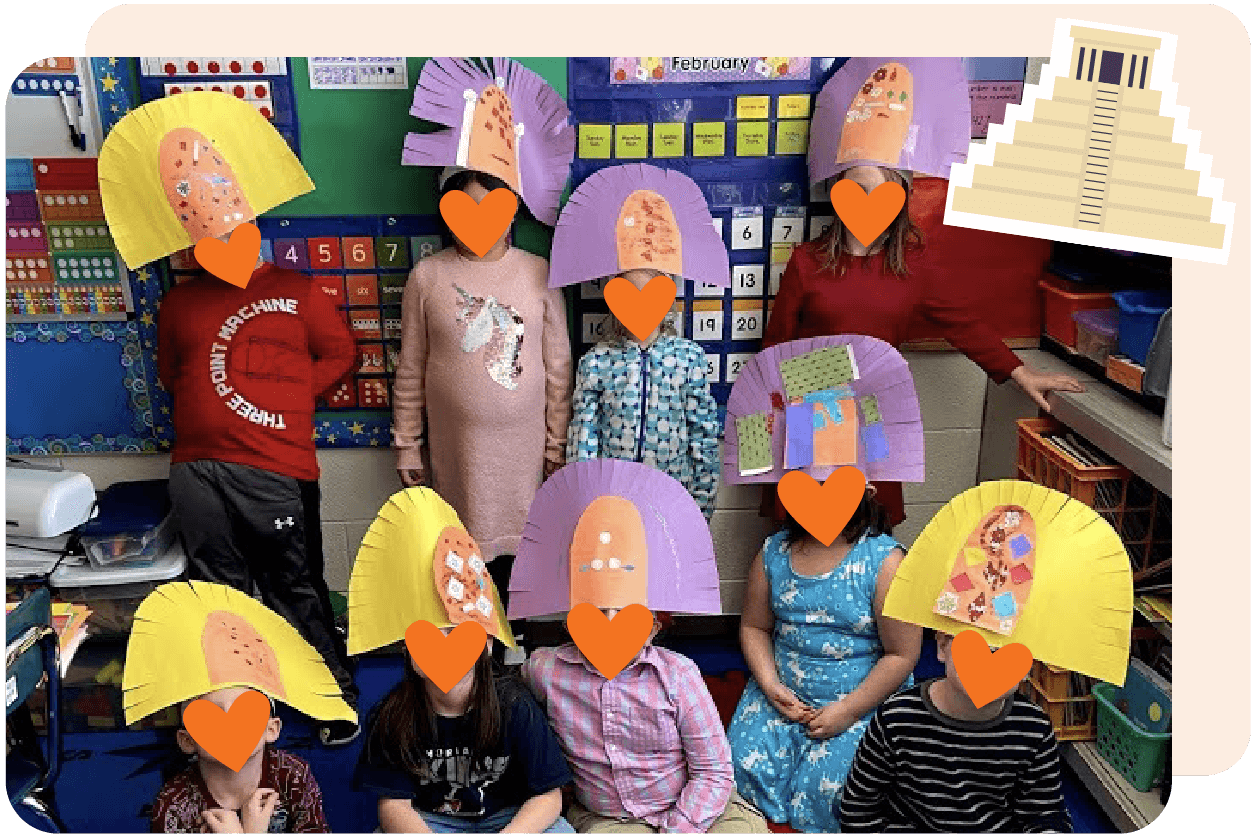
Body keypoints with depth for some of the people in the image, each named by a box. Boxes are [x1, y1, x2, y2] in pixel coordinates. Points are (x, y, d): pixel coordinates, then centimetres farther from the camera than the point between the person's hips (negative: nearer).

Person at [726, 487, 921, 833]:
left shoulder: (884, 560, -14)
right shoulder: (774, 552, 0)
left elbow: (901, 655, -12)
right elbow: (754, 626, 8)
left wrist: (849, 710, -15)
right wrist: (770, 685, -7)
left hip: (865, 699, -4)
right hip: (783, 691, 4)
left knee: (828, 784, -19)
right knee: (745, 763, -11)